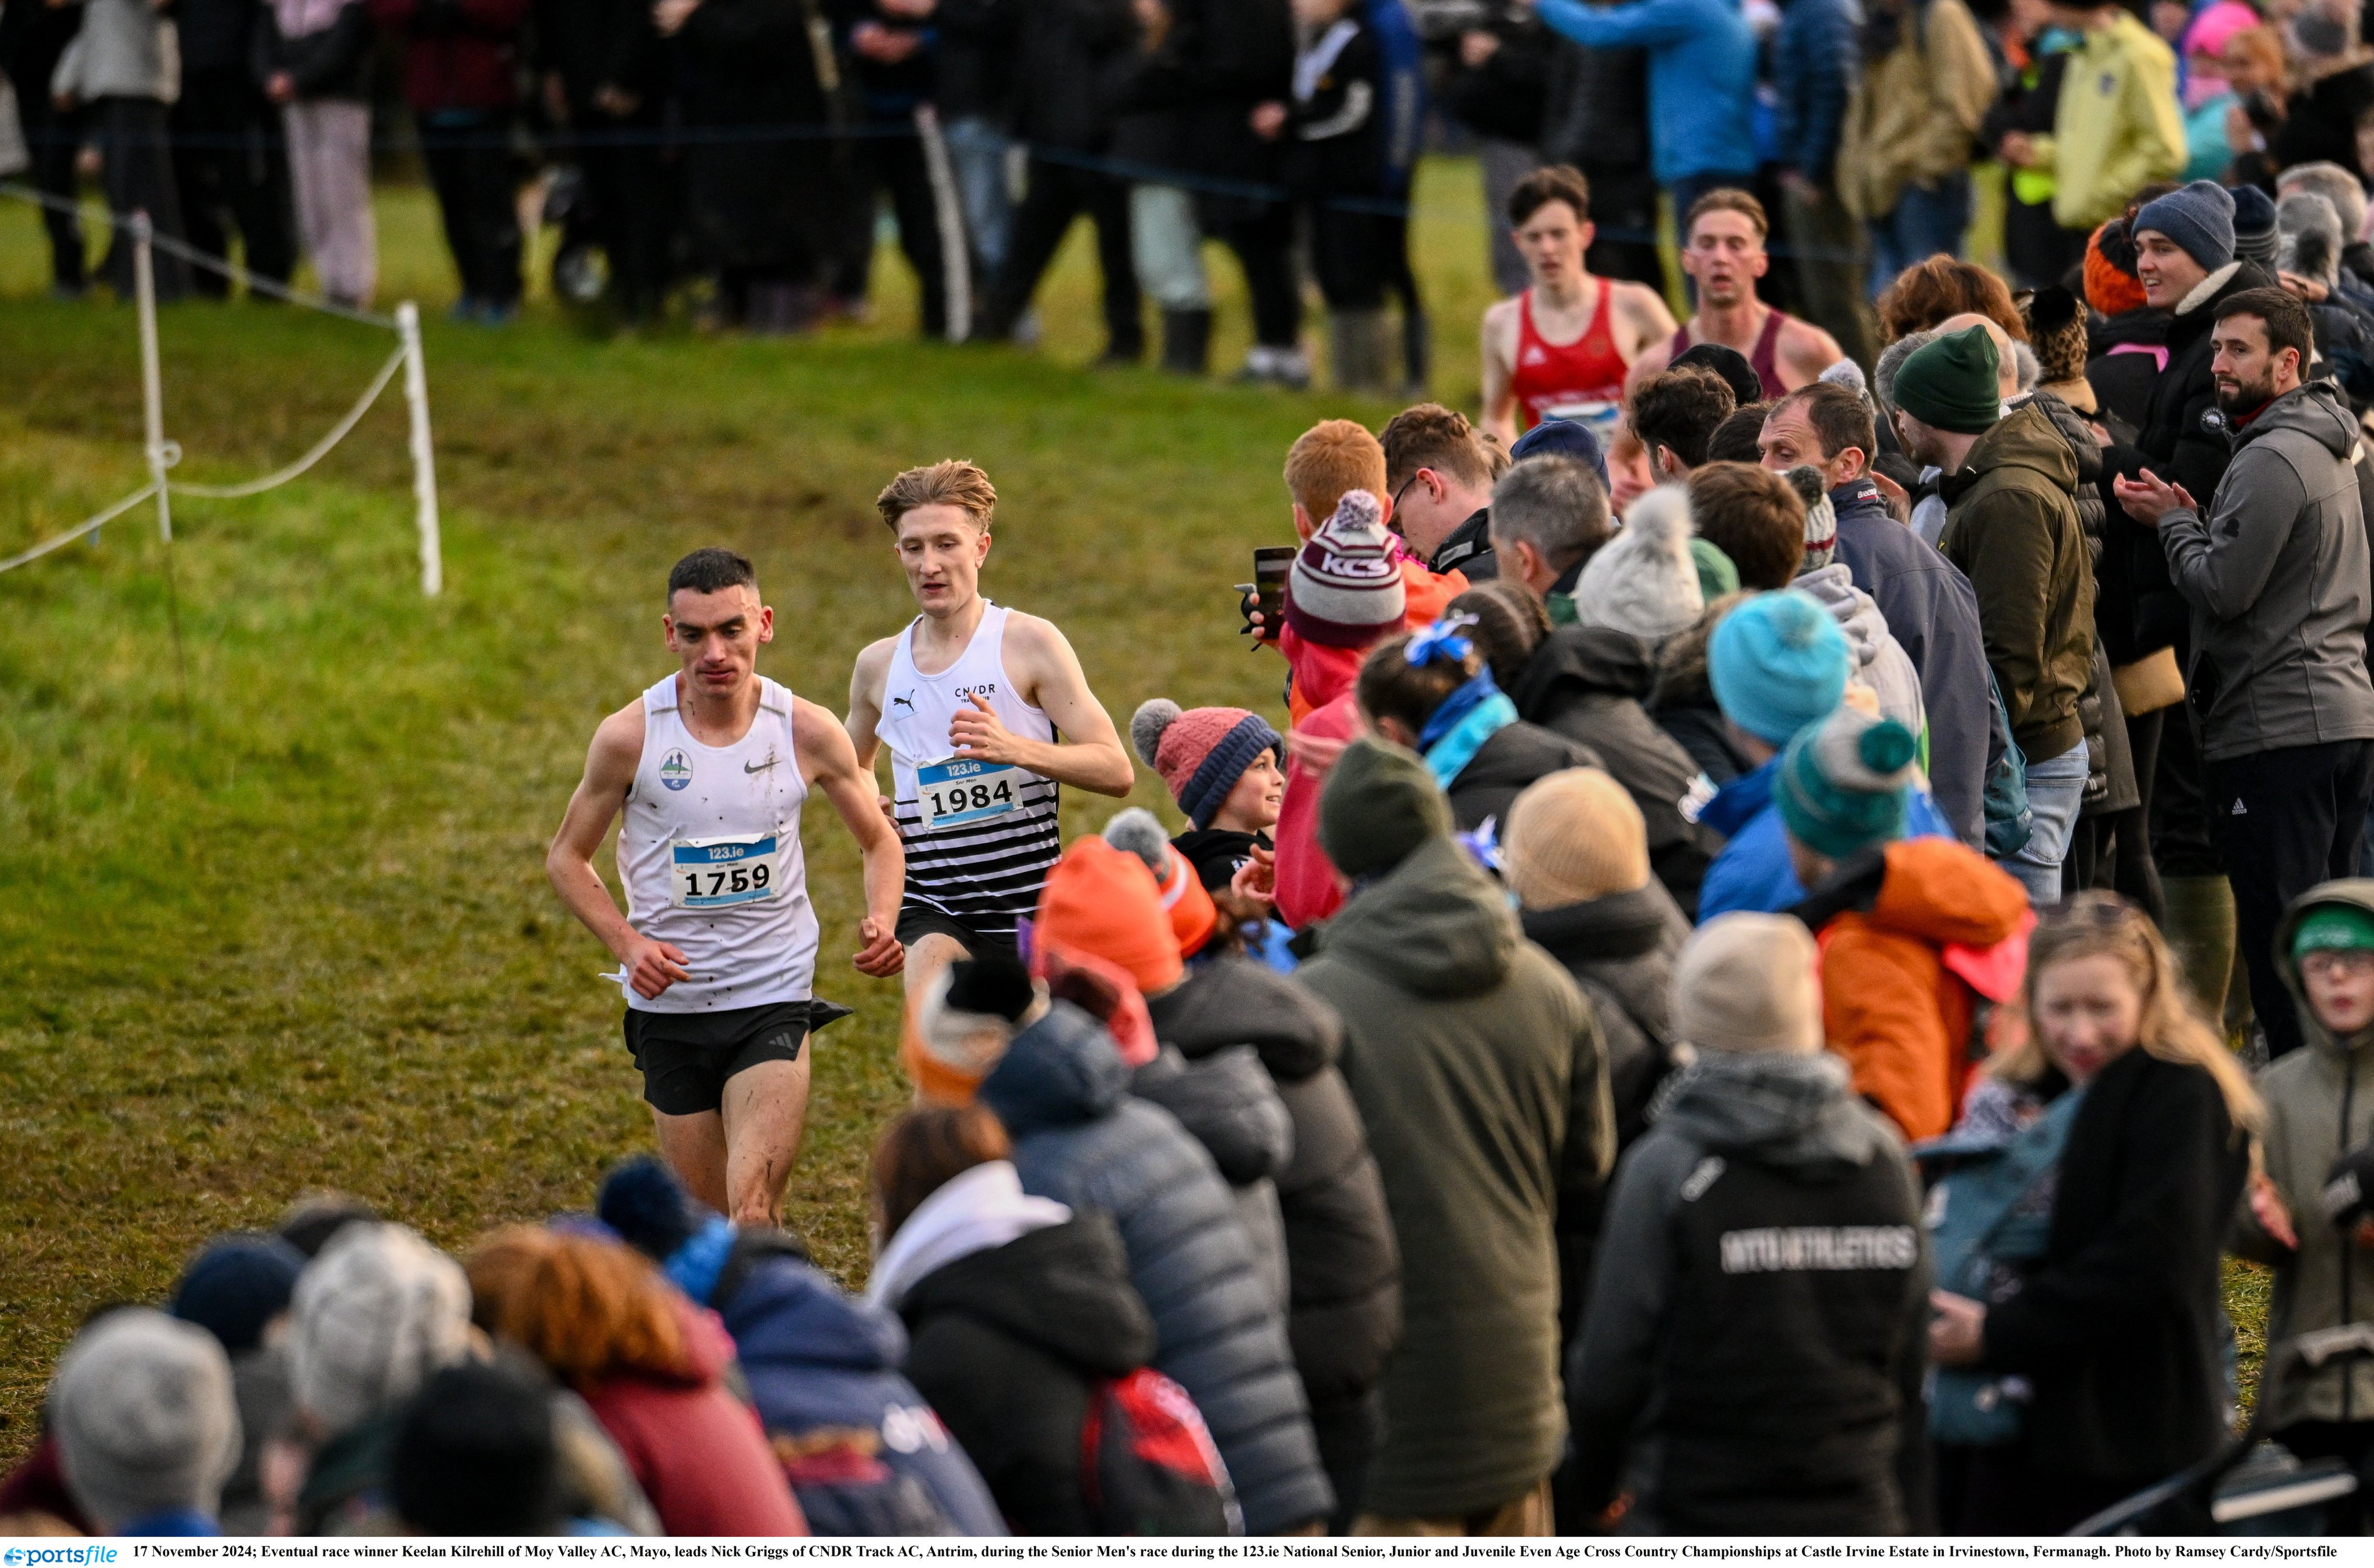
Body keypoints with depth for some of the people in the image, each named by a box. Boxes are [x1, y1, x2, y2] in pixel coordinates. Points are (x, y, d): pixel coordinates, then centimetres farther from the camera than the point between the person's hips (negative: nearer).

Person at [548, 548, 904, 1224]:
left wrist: (881, 922, -10)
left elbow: (879, 840, 11)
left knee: (753, 1216, -18)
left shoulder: (807, 732, -5)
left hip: (774, 1000, -1)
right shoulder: (630, 737, -8)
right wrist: (628, 944, -12)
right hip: (668, 1008, 1)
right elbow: (567, 858, 5)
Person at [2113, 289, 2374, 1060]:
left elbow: (2221, 590, -17)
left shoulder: (2270, 460, -14)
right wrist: (2192, 521, 13)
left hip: (2277, 732, -10)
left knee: (2277, 938, -8)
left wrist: (2175, 523, 0)